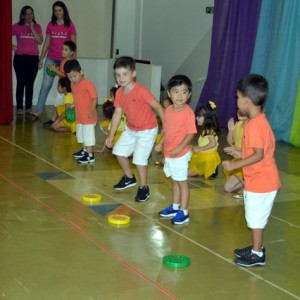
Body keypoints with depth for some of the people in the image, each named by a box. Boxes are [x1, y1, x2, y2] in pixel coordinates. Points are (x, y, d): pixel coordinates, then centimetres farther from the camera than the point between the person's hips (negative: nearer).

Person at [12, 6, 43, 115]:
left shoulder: (37, 27, 7)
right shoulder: (17, 27, 2)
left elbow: (40, 41, -5)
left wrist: (32, 28, -8)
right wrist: (13, 46, -4)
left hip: (33, 58, 2)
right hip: (20, 57, -2)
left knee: (30, 83, 4)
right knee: (21, 83, -2)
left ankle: (28, 107, 10)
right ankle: (19, 108, 2)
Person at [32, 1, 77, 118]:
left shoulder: (70, 25, -1)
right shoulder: (50, 25, 6)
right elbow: (46, 43, 10)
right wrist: (41, 58, 6)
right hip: (51, 59, 2)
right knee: (46, 84, -4)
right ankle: (38, 111, -6)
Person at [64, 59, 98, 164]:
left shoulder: (88, 84, -19)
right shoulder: (73, 85, 5)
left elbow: (95, 98, -18)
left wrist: (92, 110, -26)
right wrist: (72, 105, 5)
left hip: (88, 116, -9)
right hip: (79, 116, 9)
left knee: (88, 134, -4)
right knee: (81, 134, 22)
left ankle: (90, 155, 2)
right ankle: (84, 150, 39)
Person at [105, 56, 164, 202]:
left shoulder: (140, 90, -28)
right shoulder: (119, 92, -5)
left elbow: (157, 106, -28)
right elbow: (117, 113, 2)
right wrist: (111, 135, 4)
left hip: (147, 130, -8)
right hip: (130, 129, 8)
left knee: (139, 158, -13)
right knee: (119, 151, 15)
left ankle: (143, 188, 7)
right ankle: (129, 178, 37)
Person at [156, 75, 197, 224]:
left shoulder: (188, 112, -18)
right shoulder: (168, 110, 3)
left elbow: (191, 133, -19)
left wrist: (179, 148, -25)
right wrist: (161, 143, 5)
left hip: (180, 154, -7)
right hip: (169, 153, 7)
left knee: (182, 182, 2)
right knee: (174, 181, 20)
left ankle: (184, 212, 12)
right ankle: (175, 207, 34)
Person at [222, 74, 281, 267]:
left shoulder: (255, 125, -23)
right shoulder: (260, 121, 8)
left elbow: (259, 155, -25)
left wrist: (235, 165, -21)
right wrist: (241, 153, 17)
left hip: (260, 181, -10)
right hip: (263, 179, 10)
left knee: (256, 218, 3)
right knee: (256, 217, 20)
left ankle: (257, 255, 14)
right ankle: (257, 248, 33)